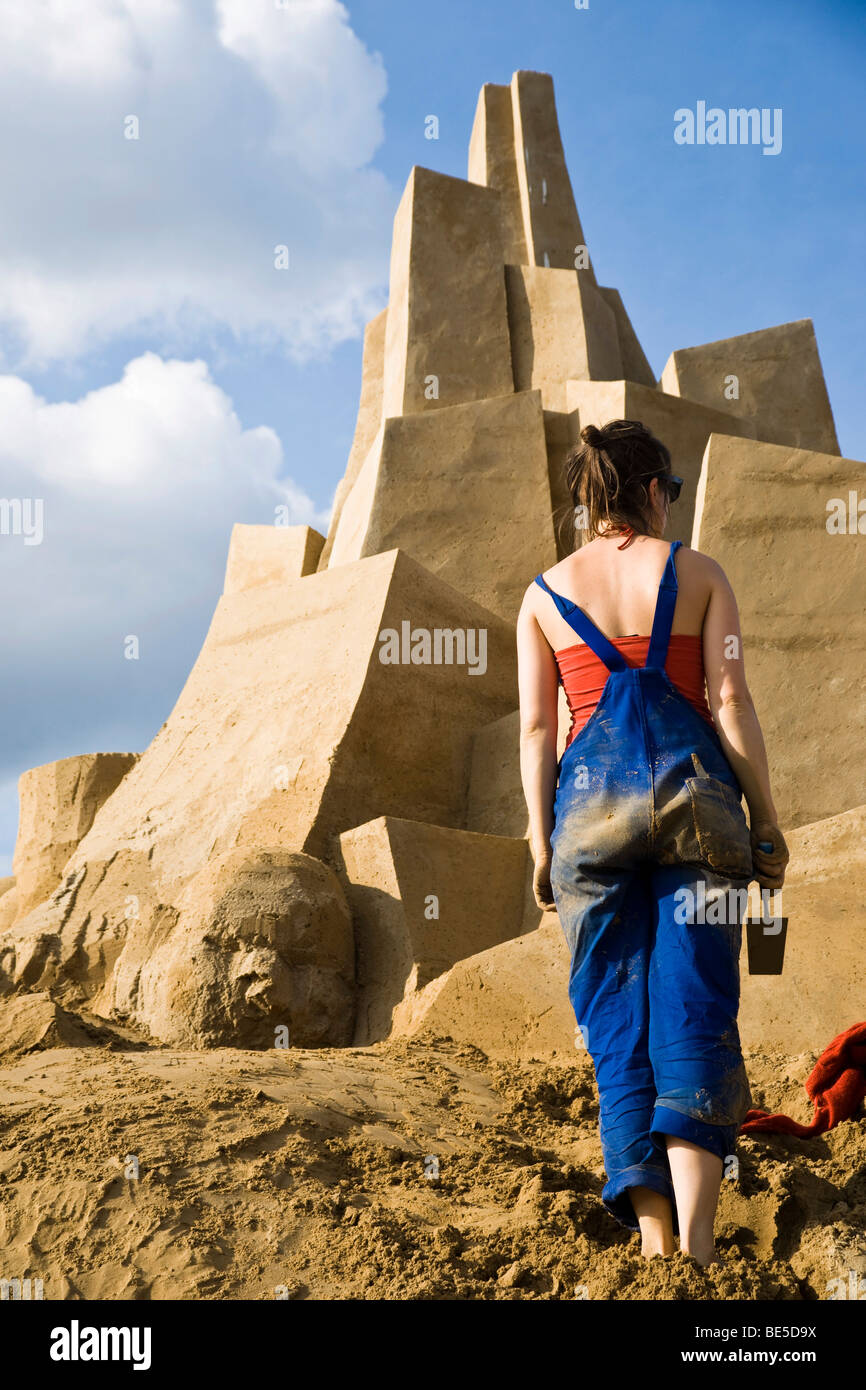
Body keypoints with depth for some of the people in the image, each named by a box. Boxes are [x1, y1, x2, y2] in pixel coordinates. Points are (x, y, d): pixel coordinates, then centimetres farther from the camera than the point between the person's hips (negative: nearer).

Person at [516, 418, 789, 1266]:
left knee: (616, 1017, 5)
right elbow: (731, 704, 2)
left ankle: (654, 1237, 0)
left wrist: (541, 843, 10)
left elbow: (536, 726, 8)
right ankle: (695, 1240, -15)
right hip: (693, 784, -1)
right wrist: (767, 823, 5)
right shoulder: (697, 573, 8)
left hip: (591, 793, 1)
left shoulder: (545, 593, 12)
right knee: (695, 1007, -4)